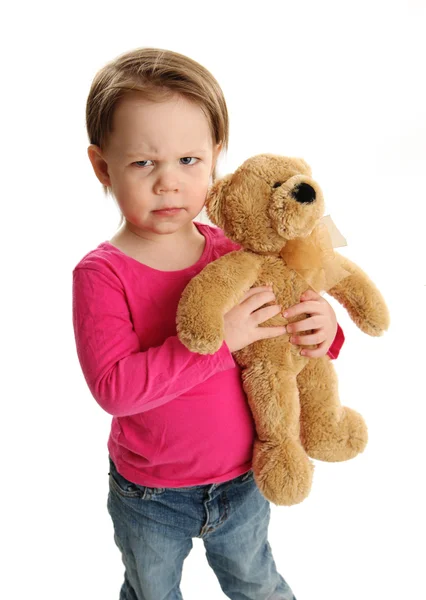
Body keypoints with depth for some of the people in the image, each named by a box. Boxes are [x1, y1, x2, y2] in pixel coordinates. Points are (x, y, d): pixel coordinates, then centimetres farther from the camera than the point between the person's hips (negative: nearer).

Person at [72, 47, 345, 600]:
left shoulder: (234, 254, -10)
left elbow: (273, 339, 2)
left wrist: (321, 332, -20)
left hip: (243, 479, 3)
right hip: (149, 497, -2)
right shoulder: (101, 274, -22)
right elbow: (112, 386, -31)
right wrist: (216, 336, -37)